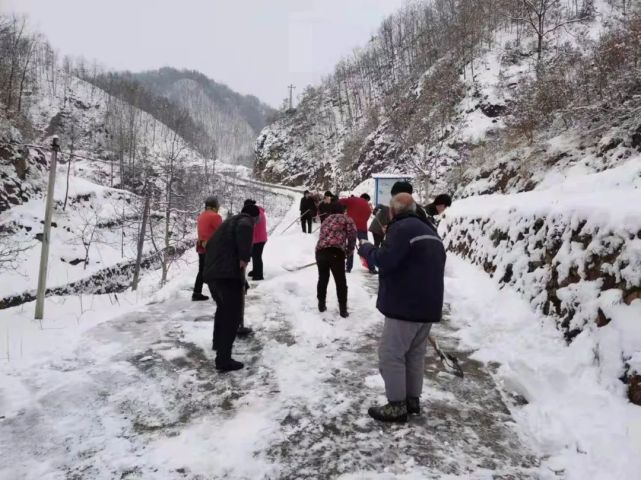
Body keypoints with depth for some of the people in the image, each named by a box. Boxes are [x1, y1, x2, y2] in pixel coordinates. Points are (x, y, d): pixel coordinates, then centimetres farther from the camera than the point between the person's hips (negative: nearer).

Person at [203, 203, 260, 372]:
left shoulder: (228, 222, 29)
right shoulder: (245, 220, 3)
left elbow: (211, 244, 37)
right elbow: (245, 229, -24)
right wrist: (245, 257, -22)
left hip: (211, 273, 9)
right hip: (229, 274, -9)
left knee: (223, 309, 30)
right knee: (232, 316, -4)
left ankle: (218, 342, 46)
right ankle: (224, 360, -6)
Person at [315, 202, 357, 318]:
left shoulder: (325, 221, 29)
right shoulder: (346, 219, 12)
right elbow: (352, 234, 1)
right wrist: (350, 250, 16)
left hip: (320, 251, 5)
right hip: (335, 252, -5)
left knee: (323, 279, 23)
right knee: (341, 282, 8)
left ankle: (321, 305, 33)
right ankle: (343, 310, 13)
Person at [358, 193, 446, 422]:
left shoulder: (401, 228, -14)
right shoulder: (429, 231, 17)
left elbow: (384, 261, -23)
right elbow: (438, 266, 22)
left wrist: (366, 248, -4)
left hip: (405, 304, -9)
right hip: (428, 304, 9)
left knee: (390, 354, 0)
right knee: (415, 354, 18)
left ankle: (397, 406, 5)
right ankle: (412, 400, 26)